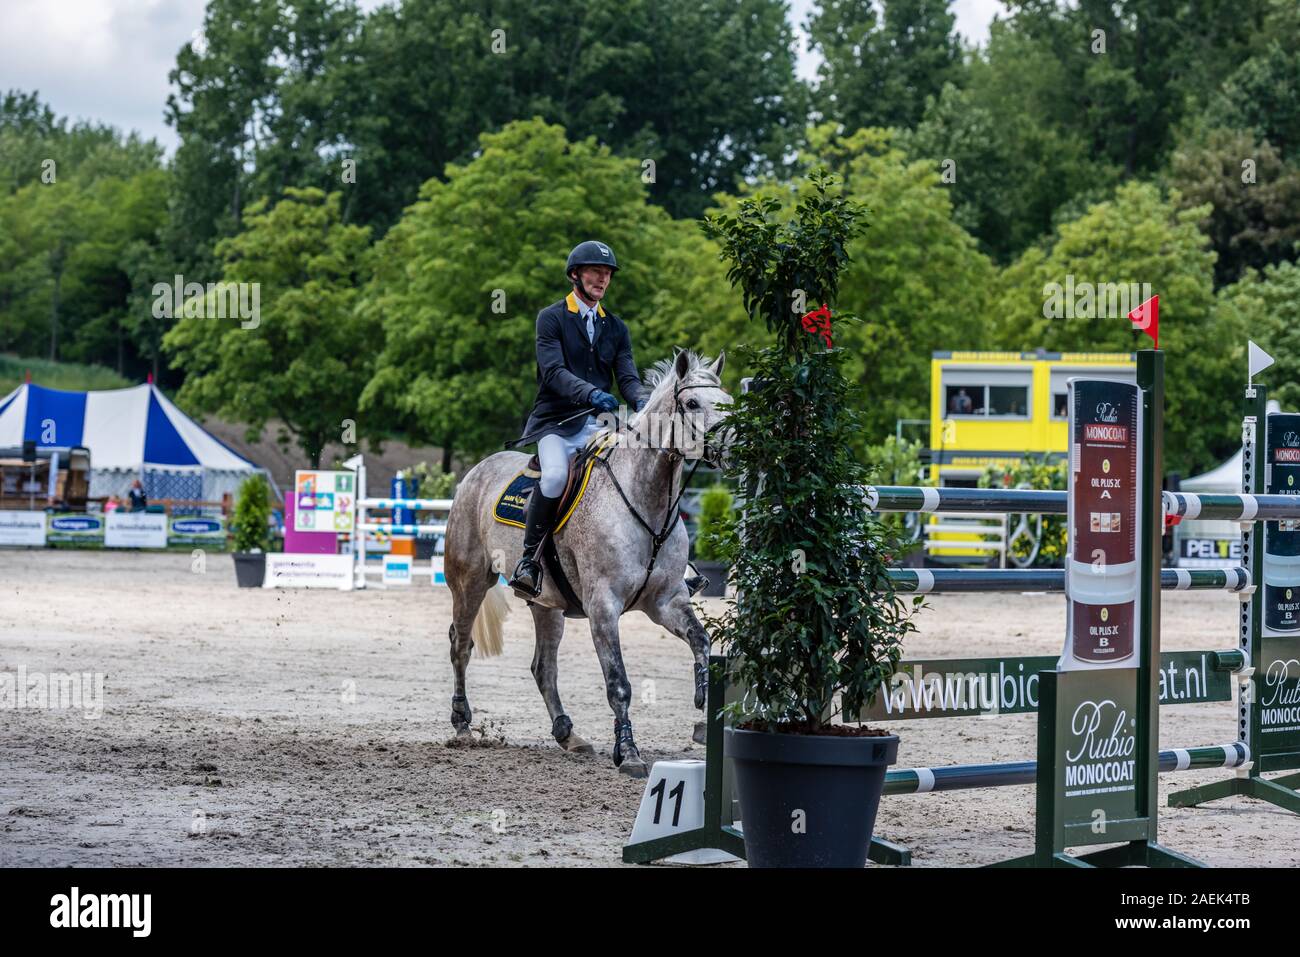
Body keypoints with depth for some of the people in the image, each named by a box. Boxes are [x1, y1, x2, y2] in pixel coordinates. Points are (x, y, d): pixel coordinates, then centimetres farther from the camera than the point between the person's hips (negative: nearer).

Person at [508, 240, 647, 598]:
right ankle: (529, 559, -22)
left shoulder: (616, 328, 17)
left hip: (596, 424, 5)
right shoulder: (551, 319, 1)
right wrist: (591, 393, -31)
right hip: (555, 423, -5)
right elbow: (553, 371, -14)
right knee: (555, 475, -33)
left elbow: (627, 377, 7)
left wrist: (643, 402, -17)